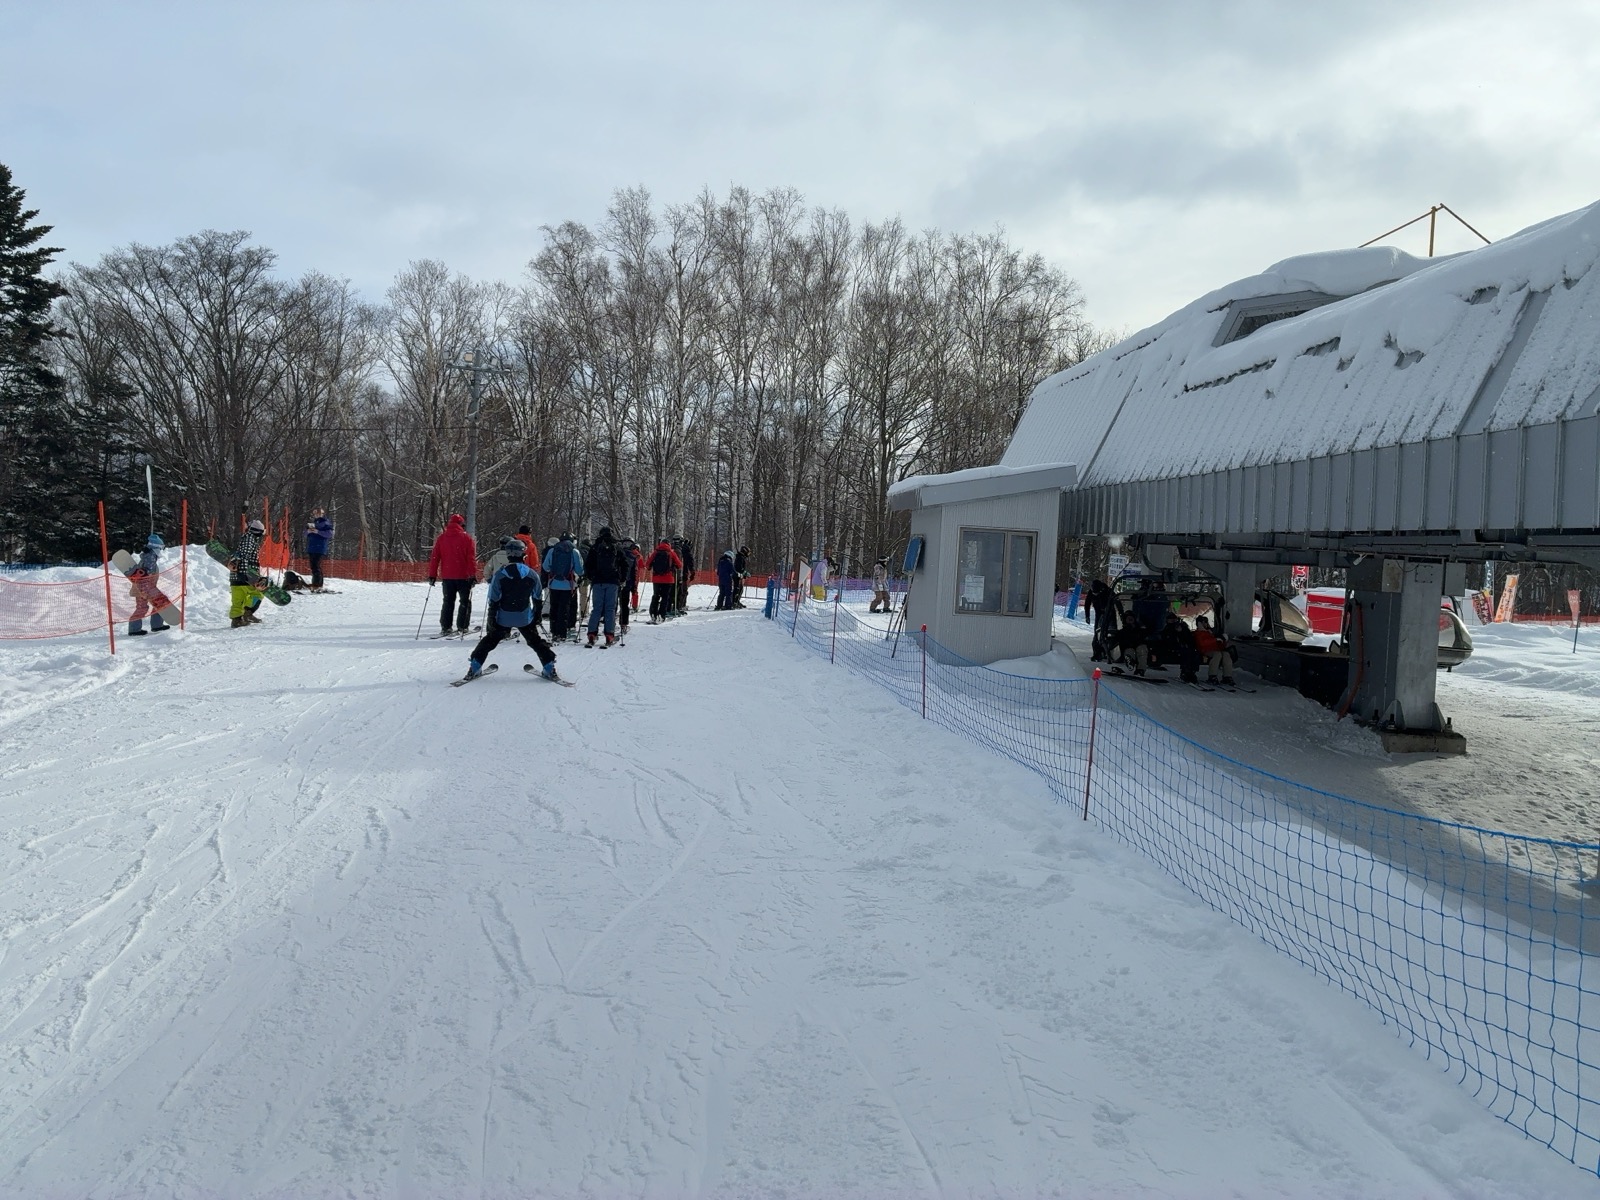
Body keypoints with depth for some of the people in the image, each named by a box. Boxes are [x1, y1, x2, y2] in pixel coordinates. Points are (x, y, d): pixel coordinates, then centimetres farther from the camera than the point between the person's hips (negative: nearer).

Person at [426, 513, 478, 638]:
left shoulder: (441, 538, 5)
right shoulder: (467, 538, -5)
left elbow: (434, 557, 4)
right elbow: (472, 558, -11)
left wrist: (432, 575, 7)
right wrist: (473, 575, -10)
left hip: (447, 576, 3)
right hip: (463, 576, -3)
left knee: (448, 601, 13)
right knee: (465, 602, 6)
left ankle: (445, 627, 7)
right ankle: (462, 627, 0)